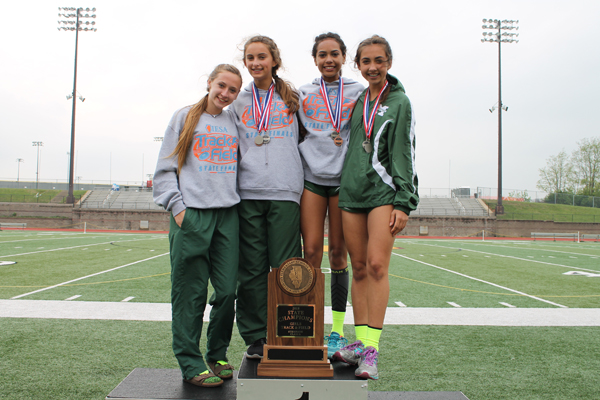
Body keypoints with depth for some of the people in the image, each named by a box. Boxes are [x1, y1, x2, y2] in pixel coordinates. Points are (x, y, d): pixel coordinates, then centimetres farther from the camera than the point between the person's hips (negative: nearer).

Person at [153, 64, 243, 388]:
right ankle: (191, 364, 8)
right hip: (191, 214, -3)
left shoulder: (235, 123, 17)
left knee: (227, 290, 2)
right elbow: (165, 169, 5)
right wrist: (177, 207, -6)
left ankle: (217, 356, 19)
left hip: (228, 214, 3)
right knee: (191, 293, -2)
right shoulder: (185, 118, 8)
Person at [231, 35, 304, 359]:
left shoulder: (293, 98, 13)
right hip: (247, 192, 1)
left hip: (284, 191, -1)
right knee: (251, 268, 1)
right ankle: (255, 338, 11)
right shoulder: (239, 102, 16)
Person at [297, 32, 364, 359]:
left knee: (338, 252, 1)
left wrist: (347, 140, -7)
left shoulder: (359, 93, 9)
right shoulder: (302, 94, 12)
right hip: (311, 176, 1)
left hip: (344, 177, 0)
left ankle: (337, 330, 11)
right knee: (311, 251, -6)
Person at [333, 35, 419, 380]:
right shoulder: (356, 101, 16)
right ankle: (360, 341, 12)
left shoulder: (399, 102, 4)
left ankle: (372, 347, -9)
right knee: (359, 268, 5)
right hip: (351, 191, 5)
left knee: (377, 264, -13)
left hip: (384, 192, -4)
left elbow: (405, 155, -2)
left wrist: (404, 202, -10)